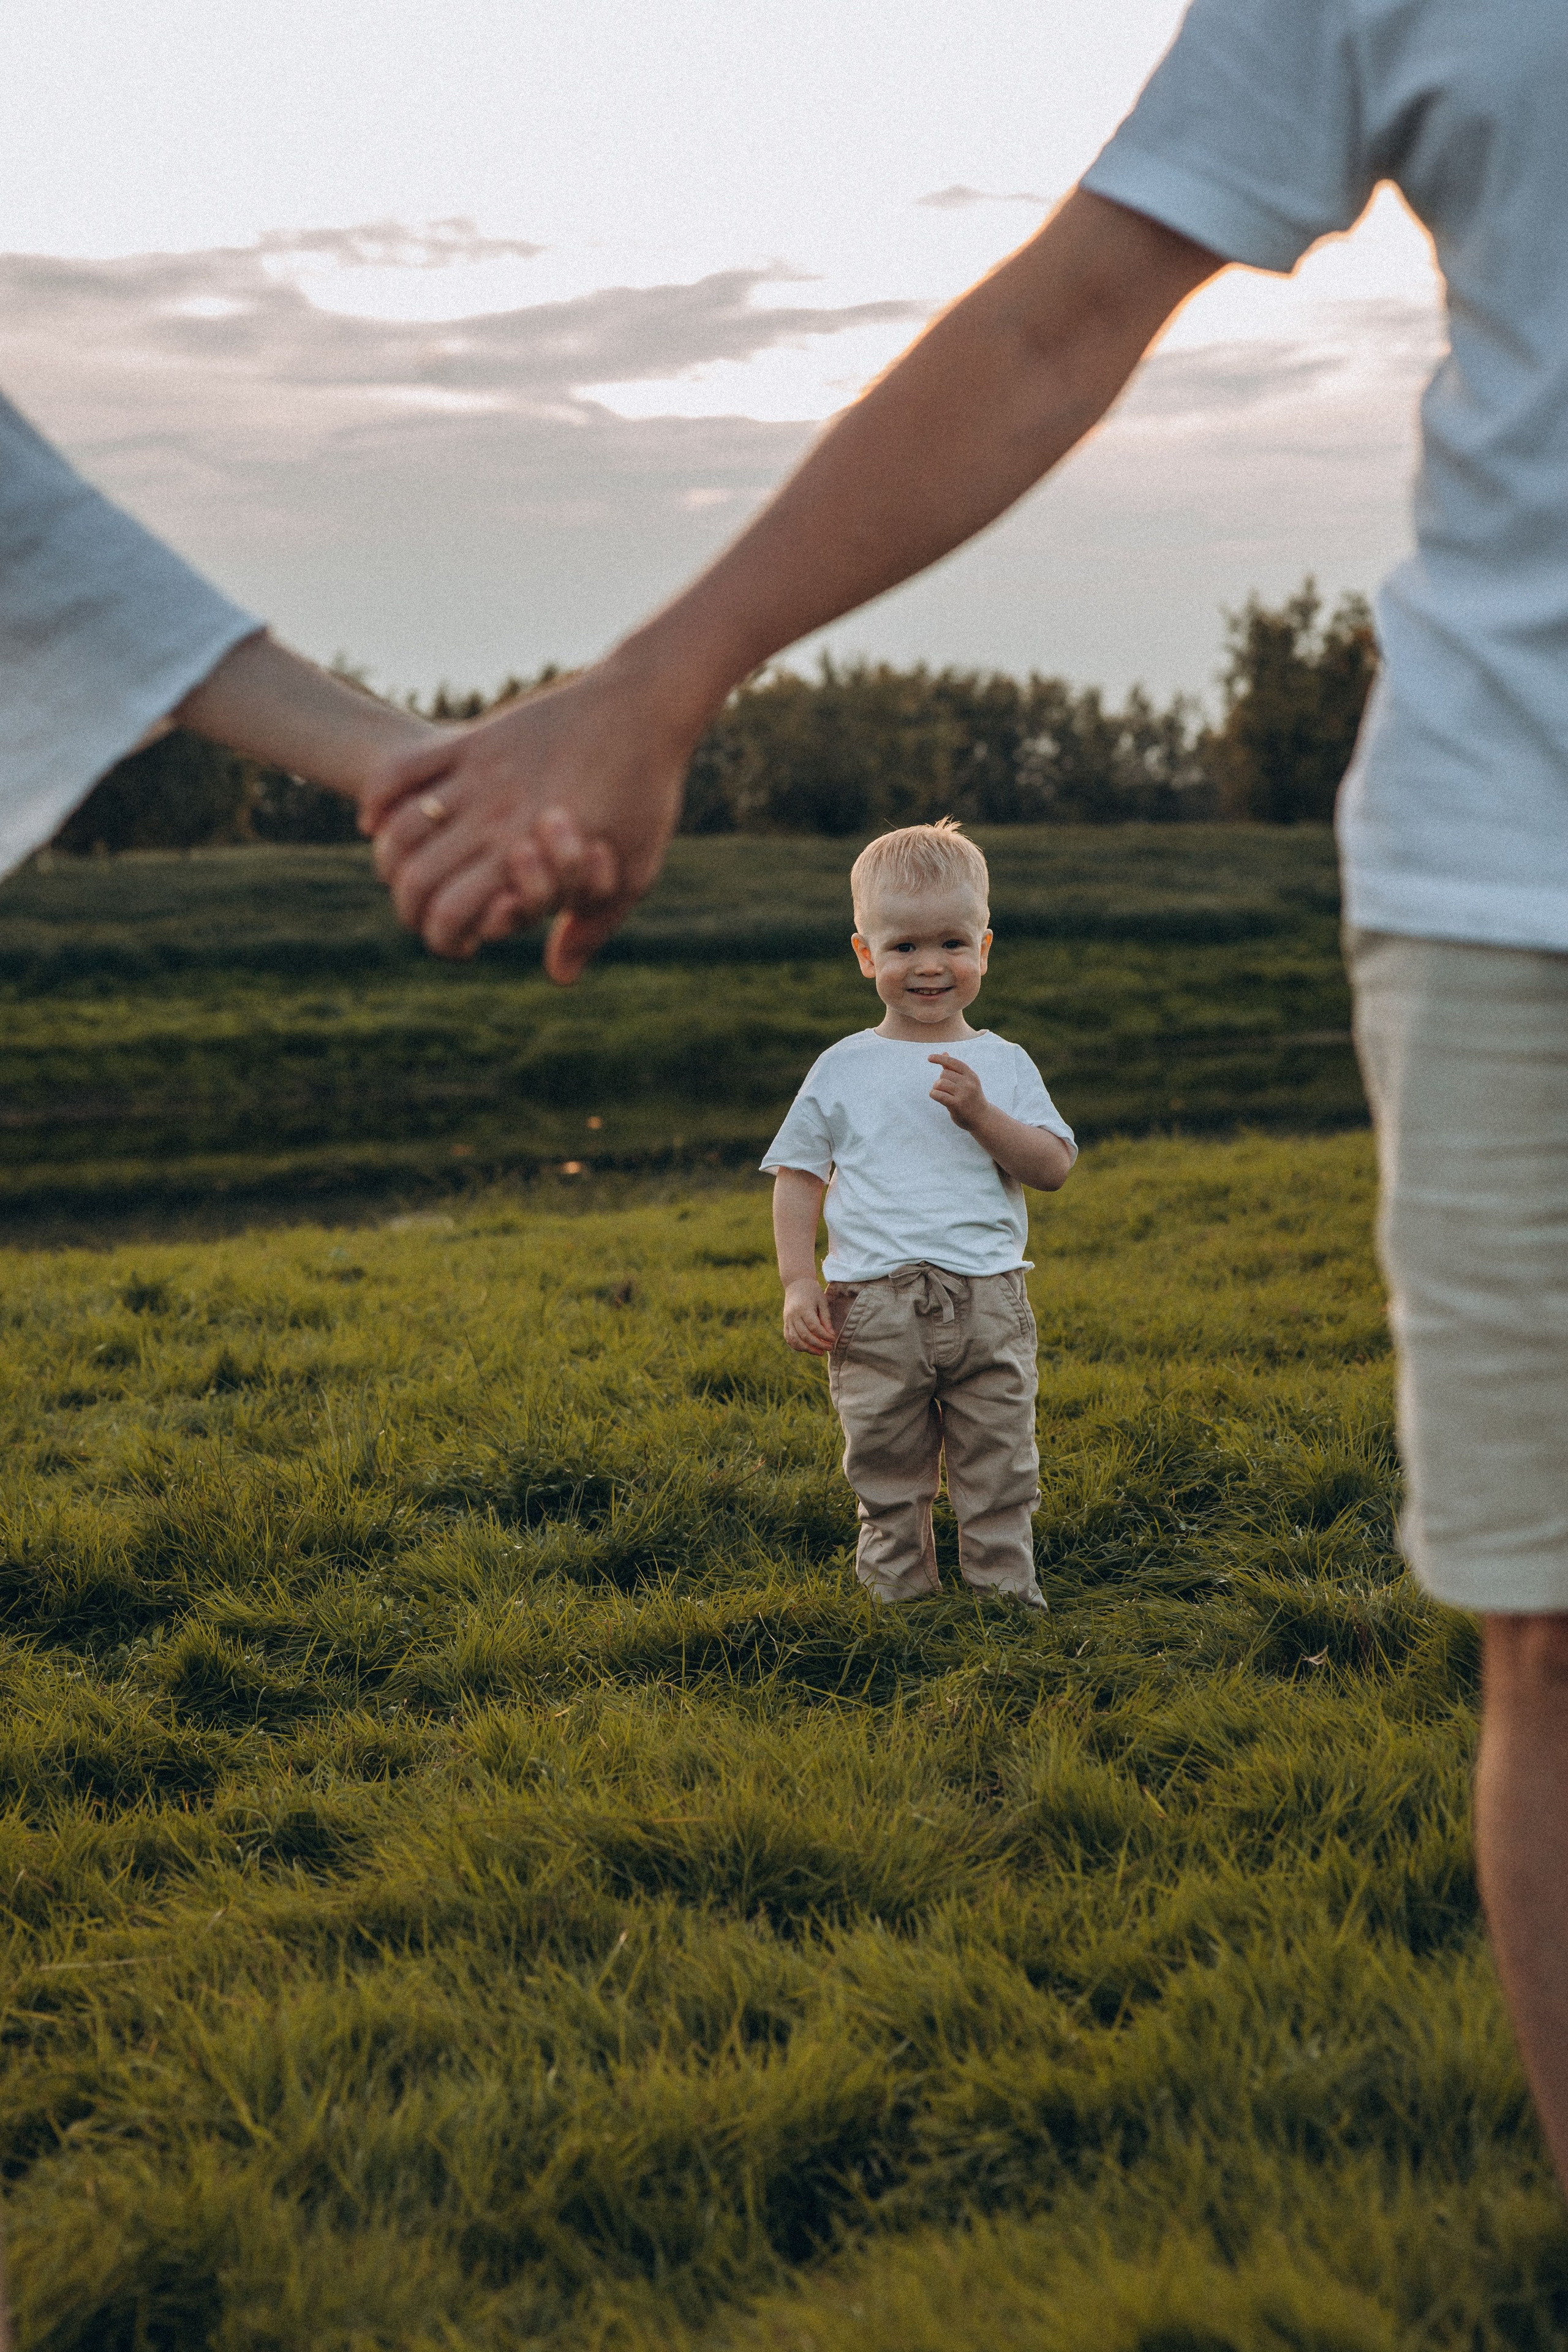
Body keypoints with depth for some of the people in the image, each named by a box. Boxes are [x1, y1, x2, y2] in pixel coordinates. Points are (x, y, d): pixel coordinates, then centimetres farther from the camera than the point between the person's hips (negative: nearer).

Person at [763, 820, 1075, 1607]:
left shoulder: (1002, 1064, 6)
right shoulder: (843, 1069, 5)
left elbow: (1053, 1168, -2)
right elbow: (798, 1177, 7)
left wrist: (980, 1114, -16)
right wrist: (799, 1283, -3)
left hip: (987, 1303, 0)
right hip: (874, 1308, 0)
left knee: (999, 1476, 5)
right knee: (888, 1482, 7)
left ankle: (1005, 1597, 16)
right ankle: (899, 1604, 17)